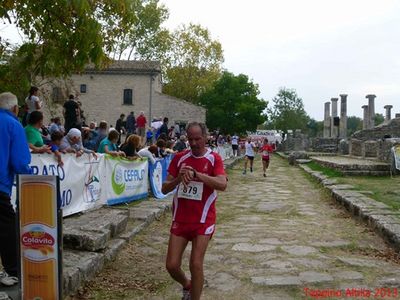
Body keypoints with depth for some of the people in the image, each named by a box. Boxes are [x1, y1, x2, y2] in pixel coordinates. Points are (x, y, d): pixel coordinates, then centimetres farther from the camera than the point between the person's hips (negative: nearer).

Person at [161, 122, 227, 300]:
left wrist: (196, 174, -34)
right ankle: (187, 285, 36)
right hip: (180, 219, 3)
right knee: (172, 265, 3)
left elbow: (222, 185, -23)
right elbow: (164, 189, 0)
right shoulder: (179, 158, 2)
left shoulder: (214, 158, -6)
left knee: (196, 265, -6)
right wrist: (179, 178, -20)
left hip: (203, 220, -3)